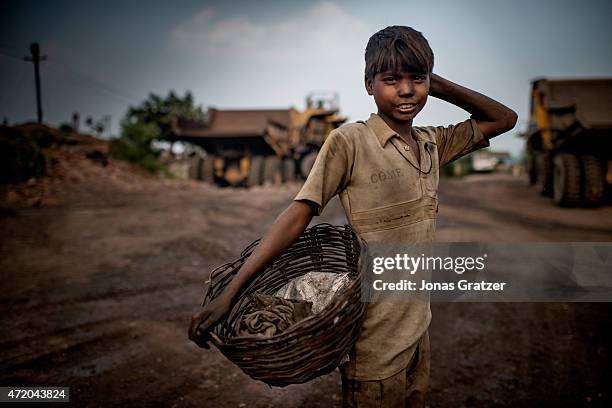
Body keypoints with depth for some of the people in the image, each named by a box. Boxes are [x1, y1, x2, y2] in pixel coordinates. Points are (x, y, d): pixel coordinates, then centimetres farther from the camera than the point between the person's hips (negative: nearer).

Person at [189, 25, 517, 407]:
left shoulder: (433, 144, 5)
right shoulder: (350, 141, -14)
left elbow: (504, 118, 14)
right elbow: (297, 217, -17)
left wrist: (438, 85, 0)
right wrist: (230, 292, -23)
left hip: (418, 325, 7)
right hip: (374, 333, -6)